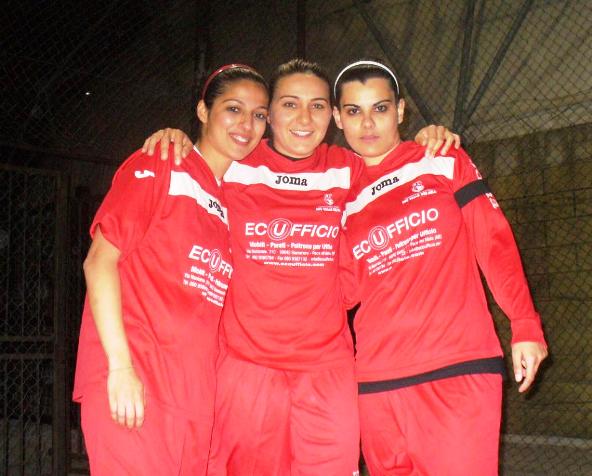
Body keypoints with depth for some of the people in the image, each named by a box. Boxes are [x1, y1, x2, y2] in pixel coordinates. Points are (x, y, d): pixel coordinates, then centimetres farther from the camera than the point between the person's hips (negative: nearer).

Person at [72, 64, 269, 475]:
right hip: (132, 381, -6)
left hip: (196, 392, 6)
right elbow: (100, 259, -7)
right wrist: (120, 364, -16)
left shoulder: (233, 201, 17)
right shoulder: (158, 168, 0)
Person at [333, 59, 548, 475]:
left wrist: (525, 326, -8)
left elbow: (494, 242, 1)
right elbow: (346, 290, 11)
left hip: (459, 369, -3)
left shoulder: (445, 162, 6)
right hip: (378, 381, 3)